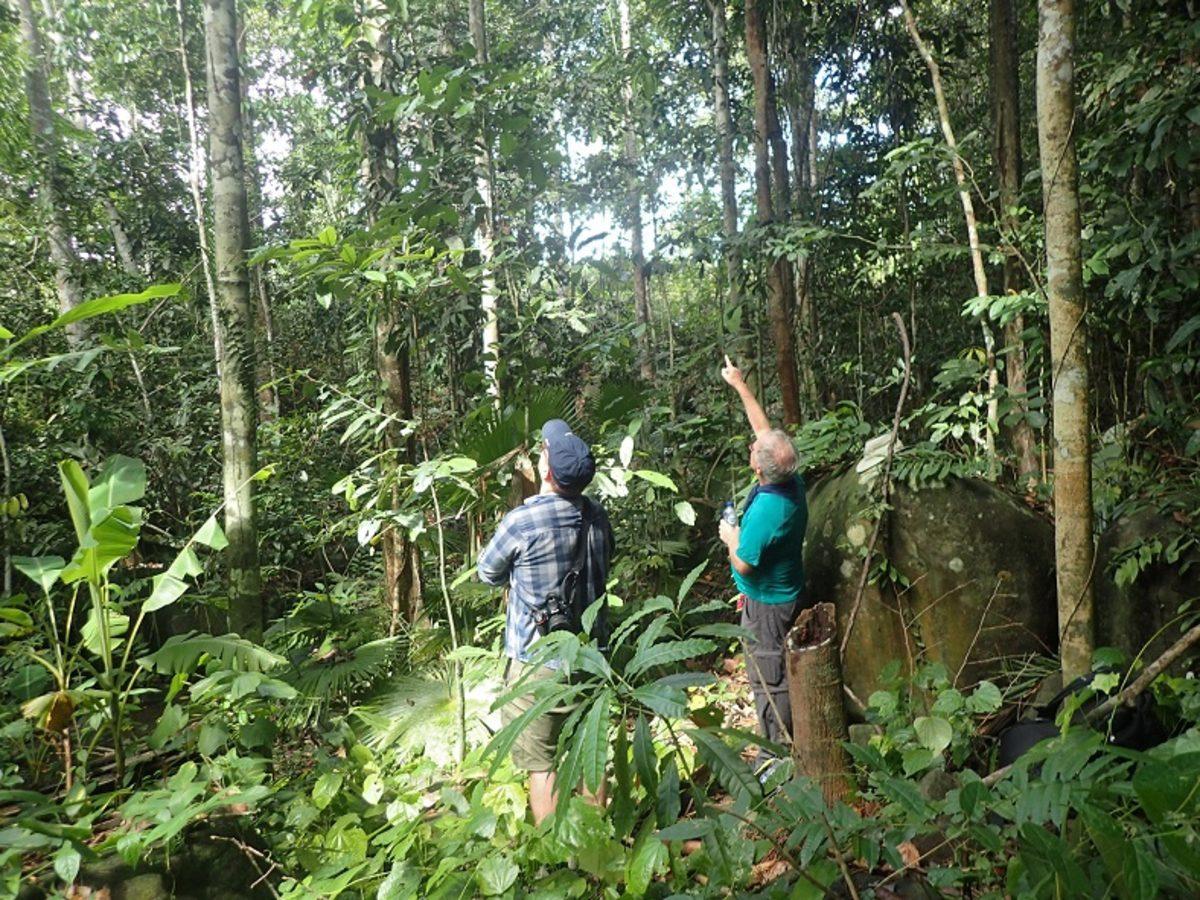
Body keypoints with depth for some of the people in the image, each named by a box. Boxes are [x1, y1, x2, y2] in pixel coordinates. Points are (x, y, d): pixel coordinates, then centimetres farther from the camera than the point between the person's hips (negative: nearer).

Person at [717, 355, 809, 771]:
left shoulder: (765, 510, -33)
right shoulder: (792, 482, -8)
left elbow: (744, 565, -23)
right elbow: (764, 426, 4)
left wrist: (730, 538, -5)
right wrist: (740, 385, 9)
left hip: (766, 604, -9)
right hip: (788, 593, 9)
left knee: (768, 680, 6)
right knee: (783, 672, 23)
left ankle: (775, 757, 20)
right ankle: (788, 741, 40)